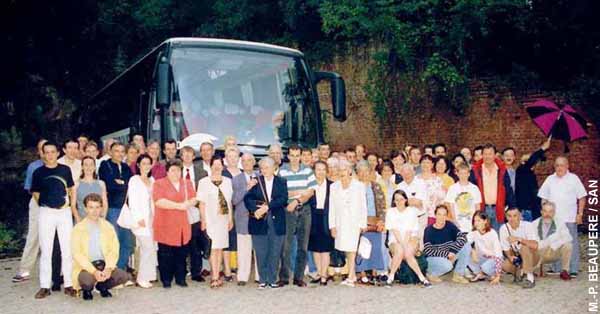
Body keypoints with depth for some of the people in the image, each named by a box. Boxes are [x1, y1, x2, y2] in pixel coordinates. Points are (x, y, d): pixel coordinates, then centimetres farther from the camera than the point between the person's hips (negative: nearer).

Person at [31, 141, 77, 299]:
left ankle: (68, 284, 9)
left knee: (67, 249, 2)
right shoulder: (38, 172, 3)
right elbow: (36, 193, 9)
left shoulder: (65, 170, 6)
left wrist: (67, 202, 6)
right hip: (46, 213, -1)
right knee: (46, 250, 2)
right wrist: (45, 205, 4)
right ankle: (44, 286, 7)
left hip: (64, 212, 1)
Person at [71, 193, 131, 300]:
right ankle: (87, 290, 4)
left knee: (124, 276, -23)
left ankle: (102, 286, 10)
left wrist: (108, 268, -17)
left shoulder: (108, 227, 9)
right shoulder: (78, 228, 0)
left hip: (105, 264, 3)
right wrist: (93, 271, -22)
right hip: (85, 267, -3)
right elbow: (77, 254, -9)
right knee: (87, 280, -36)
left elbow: (114, 251, 2)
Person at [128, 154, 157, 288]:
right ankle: (143, 278, -2)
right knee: (149, 247, -11)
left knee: (146, 248, 7)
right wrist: (139, 218, -12)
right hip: (141, 219, -6)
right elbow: (132, 201, -7)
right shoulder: (134, 180, -2)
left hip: (151, 218, 6)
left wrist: (155, 217, 7)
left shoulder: (152, 180, 15)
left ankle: (146, 276, 13)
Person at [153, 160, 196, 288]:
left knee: (181, 253, 6)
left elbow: (193, 200, 9)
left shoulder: (187, 184, 14)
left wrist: (188, 203, -14)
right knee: (165, 254, 0)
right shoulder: (159, 184, -2)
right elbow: (159, 201, -15)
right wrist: (178, 205, -15)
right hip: (165, 226, -4)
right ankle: (166, 280, 11)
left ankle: (180, 278, 17)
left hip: (182, 225, 4)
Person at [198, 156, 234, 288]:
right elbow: (202, 203, -2)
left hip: (224, 218, 4)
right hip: (211, 219, -4)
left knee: (220, 247, 6)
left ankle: (216, 276, 11)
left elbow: (230, 202, 12)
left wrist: (231, 219, 9)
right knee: (213, 248, -6)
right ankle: (215, 277, -3)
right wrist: (203, 220, -6)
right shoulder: (204, 182, -1)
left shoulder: (228, 181, 10)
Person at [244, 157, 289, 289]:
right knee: (261, 252, 3)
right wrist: (255, 210, -18)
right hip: (259, 221, 0)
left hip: (276, 221, 0)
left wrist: (267, 207, -16)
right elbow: (247, 198, -1)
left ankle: (272, 280, 13)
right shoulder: (256, 182, 7)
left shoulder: (281, 182, 7)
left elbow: (283, 199, -6)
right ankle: (263, 280, 12)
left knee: (275, 253, 3)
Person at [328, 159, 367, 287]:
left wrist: (363, 224, -1)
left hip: (354, 221, -3)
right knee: (346, 249, 6)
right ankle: (353, 275, 16)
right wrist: (332, 225, 3)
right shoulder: (334, 187, 10)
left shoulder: (359, 186, 3)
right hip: (340, 222, 3)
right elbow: (332, 207, 9)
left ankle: (350, 278, -14)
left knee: (351, 249, -11)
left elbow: (363, 206, 3)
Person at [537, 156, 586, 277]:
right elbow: (544, 198, 13)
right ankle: (556, 268, 15)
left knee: (572, 243, -2)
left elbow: (582, 197, 2)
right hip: (553, 218, 3)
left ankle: (573, 270, 2)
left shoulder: (574, 178, 2)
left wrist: (580, 214, -4)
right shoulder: (550, 179, 11)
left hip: (570, 218, -3)